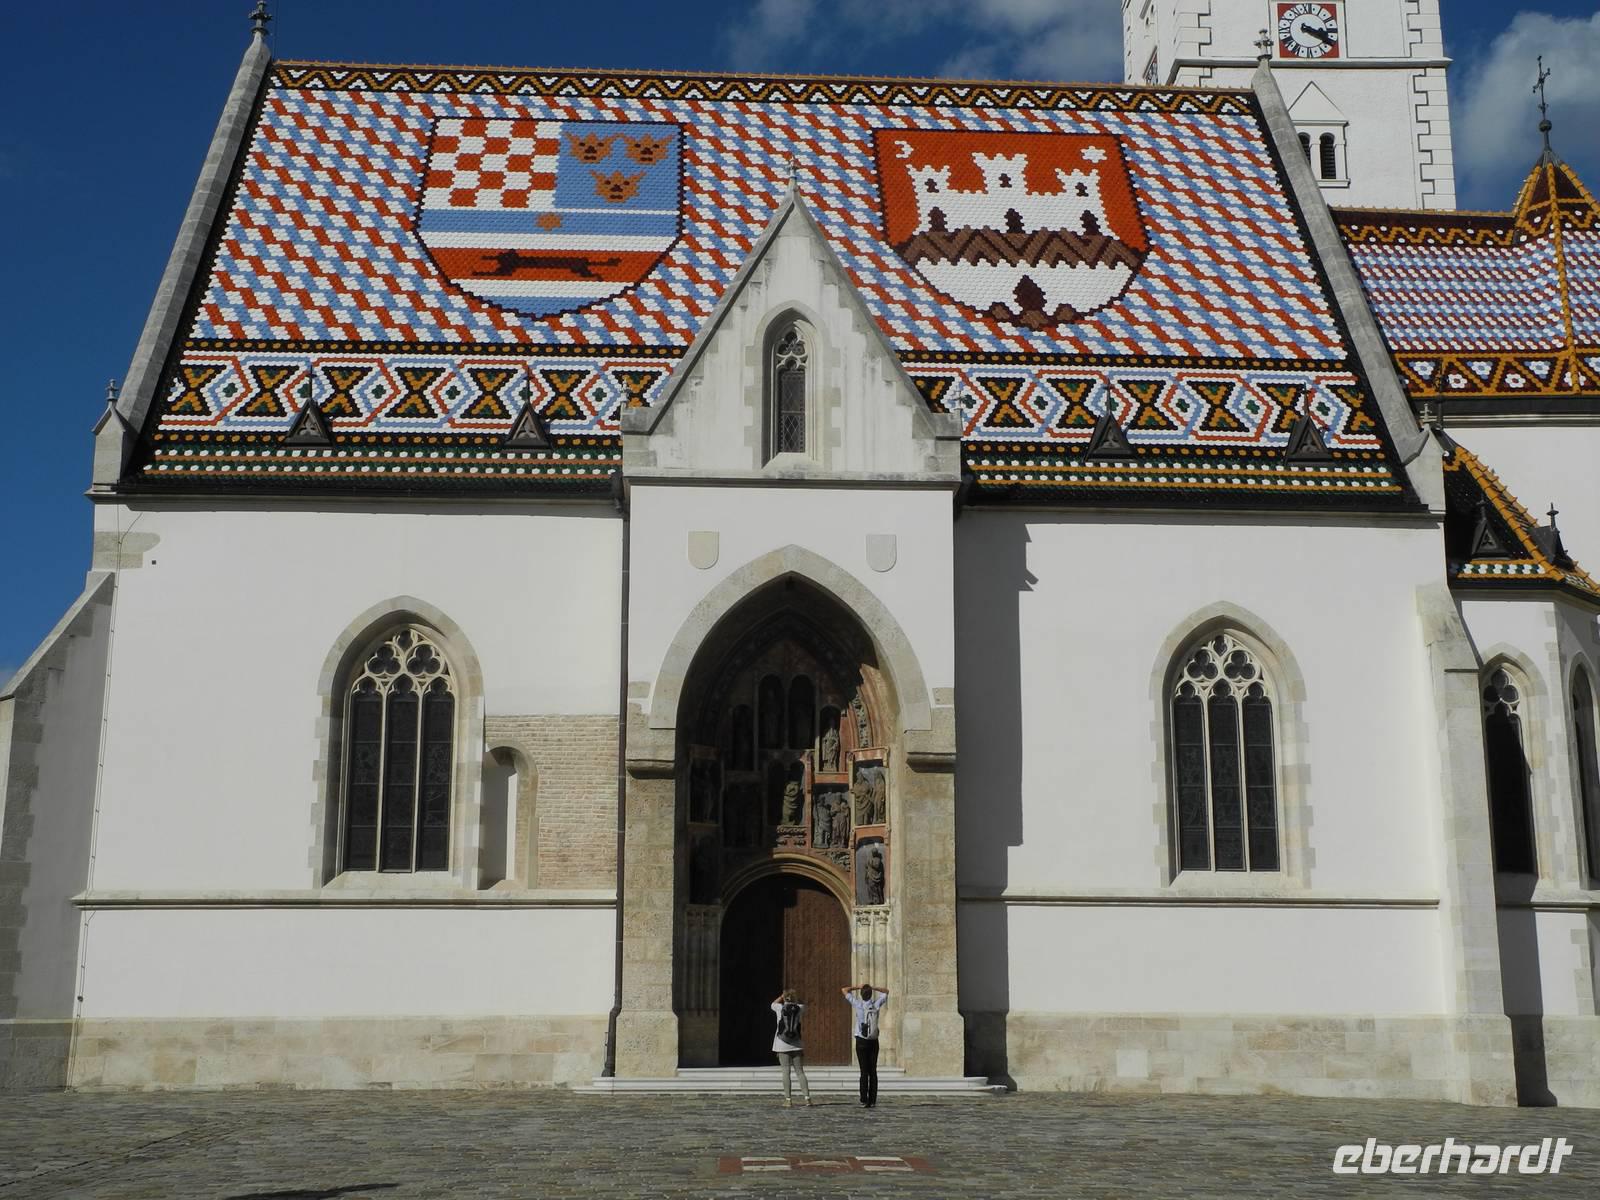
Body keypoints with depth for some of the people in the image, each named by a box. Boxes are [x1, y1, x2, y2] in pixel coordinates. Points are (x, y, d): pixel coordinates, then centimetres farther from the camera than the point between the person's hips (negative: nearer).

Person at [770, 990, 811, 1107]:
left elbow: (773, 1004, 23)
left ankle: (788, 1099, -3)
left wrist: (782, 996, 31)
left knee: (786, 1071, 0)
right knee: (800, 1072, 5)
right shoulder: (798, 1008, 3)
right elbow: (803, 1005, 28)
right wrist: (794, 997, 28)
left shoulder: (780, 1008, -1)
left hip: (782, 1045, -1)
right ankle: (807, 1098, -3)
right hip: (796, 1045, 2)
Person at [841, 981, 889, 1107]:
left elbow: (844, 990, 2)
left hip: (861, 1041, -2)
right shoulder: (876, 1005, -2)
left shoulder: (858, 1005, -7)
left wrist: (857, 987, 8)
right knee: (873, 1071, 5)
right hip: (874, 1041, 2)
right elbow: (886, 991, 16)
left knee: (864, 1072, -4)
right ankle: (872, 1100, 3)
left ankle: (864, 1100, -8)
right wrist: (872, 987, 8)